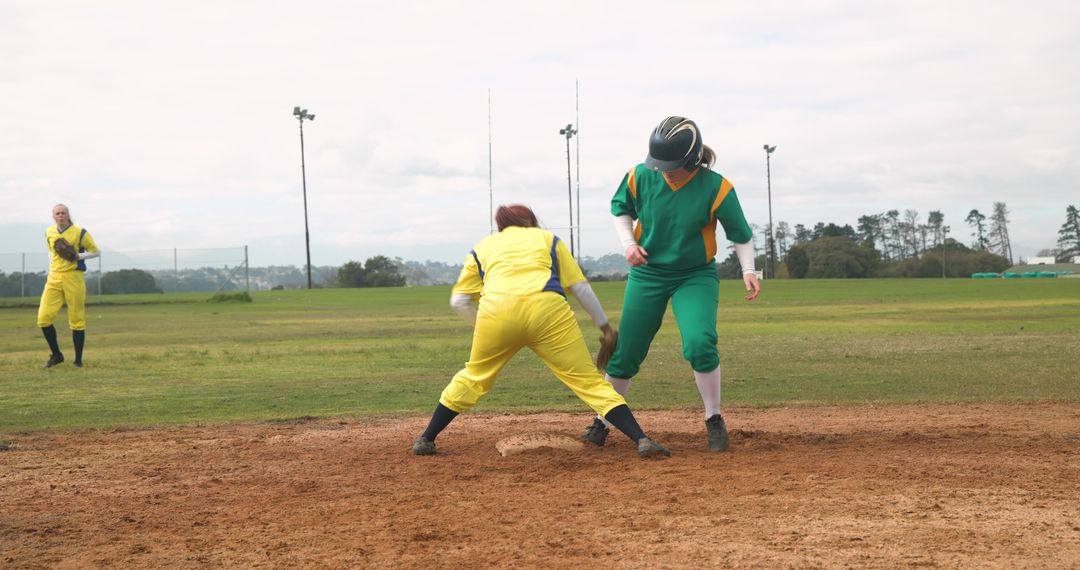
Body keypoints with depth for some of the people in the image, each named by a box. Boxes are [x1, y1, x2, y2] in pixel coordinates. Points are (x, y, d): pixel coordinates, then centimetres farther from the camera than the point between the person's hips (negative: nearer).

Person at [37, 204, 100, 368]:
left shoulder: (79, 233, -3)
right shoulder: (49, 233, 11)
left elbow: (96, 251, 2)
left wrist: (78, 256, -12)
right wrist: (52, 266, 13)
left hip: (74, 278, -4)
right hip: (54, 279, 4)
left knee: (77, 320, -1)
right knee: (44, 317, -8)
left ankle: (78, 360, 10)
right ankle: (56, 355, 8)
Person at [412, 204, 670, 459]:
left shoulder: (481, 247, 32)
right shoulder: (548, 238, 30)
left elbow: (459, 301, 23)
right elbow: (581, 287, 20)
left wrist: (485, 329, 36)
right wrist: (604, 325, 27)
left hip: (496, 310, 1)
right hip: (547, 307, -1)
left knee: (473, 377, 24)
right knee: (588, 380, 2)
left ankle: (426, 440, 28)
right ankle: (642, 439, -9)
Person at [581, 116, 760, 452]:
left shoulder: (716, 188, -19)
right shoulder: (641, 176, -13)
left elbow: (741, 234, -7)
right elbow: (620, 209, 7)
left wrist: (748, 270, -21)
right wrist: (628, 243, -9)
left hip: (695, 277, -2)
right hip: (647, 275, 3)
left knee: (700, 345, -24)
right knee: (625, 352, 5)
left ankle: (714, 420, -2)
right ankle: (602, 422, 25)